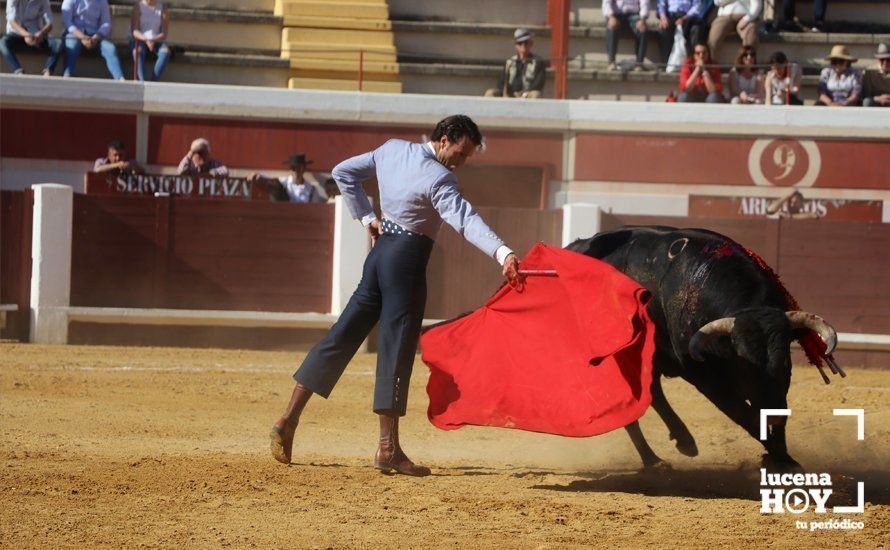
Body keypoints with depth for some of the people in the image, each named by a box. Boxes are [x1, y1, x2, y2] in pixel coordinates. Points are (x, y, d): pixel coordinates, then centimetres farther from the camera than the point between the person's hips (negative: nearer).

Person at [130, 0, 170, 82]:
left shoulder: (162, 8, -4)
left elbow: (164, 34, -8)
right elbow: (134, 31, -13)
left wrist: (153, 40, -28)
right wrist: (146, 40, -31)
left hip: (157, 41, 1)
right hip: (139, 39, -1)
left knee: (166, 52, -31)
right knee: (138, 51, -36)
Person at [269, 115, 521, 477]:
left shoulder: (392, 149, 8)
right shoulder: (439, 179, -16)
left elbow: (343, 172, 16)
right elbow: (465, 221, -30)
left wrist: (366, 217, 16)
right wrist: (504, 254, -41)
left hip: (381, 251, 8)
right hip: (407, 260, -8)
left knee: (343, 336, 10)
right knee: (397, 348, -7)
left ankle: (289, 420, 9)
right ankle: (388, 449, -8)